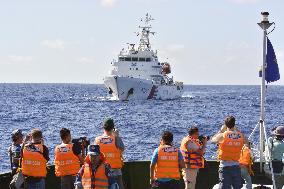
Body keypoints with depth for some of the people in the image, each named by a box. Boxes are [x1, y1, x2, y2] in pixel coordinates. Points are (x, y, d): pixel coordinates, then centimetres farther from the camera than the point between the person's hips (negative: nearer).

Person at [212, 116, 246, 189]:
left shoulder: (222, 135, -10)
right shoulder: (240, 136, -1)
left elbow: (213, 139, 10)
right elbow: (245, 141, 23)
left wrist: (220, 131, 22)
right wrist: (236, 130, 26)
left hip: (225, 166, -3)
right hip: (236, 166, 3)